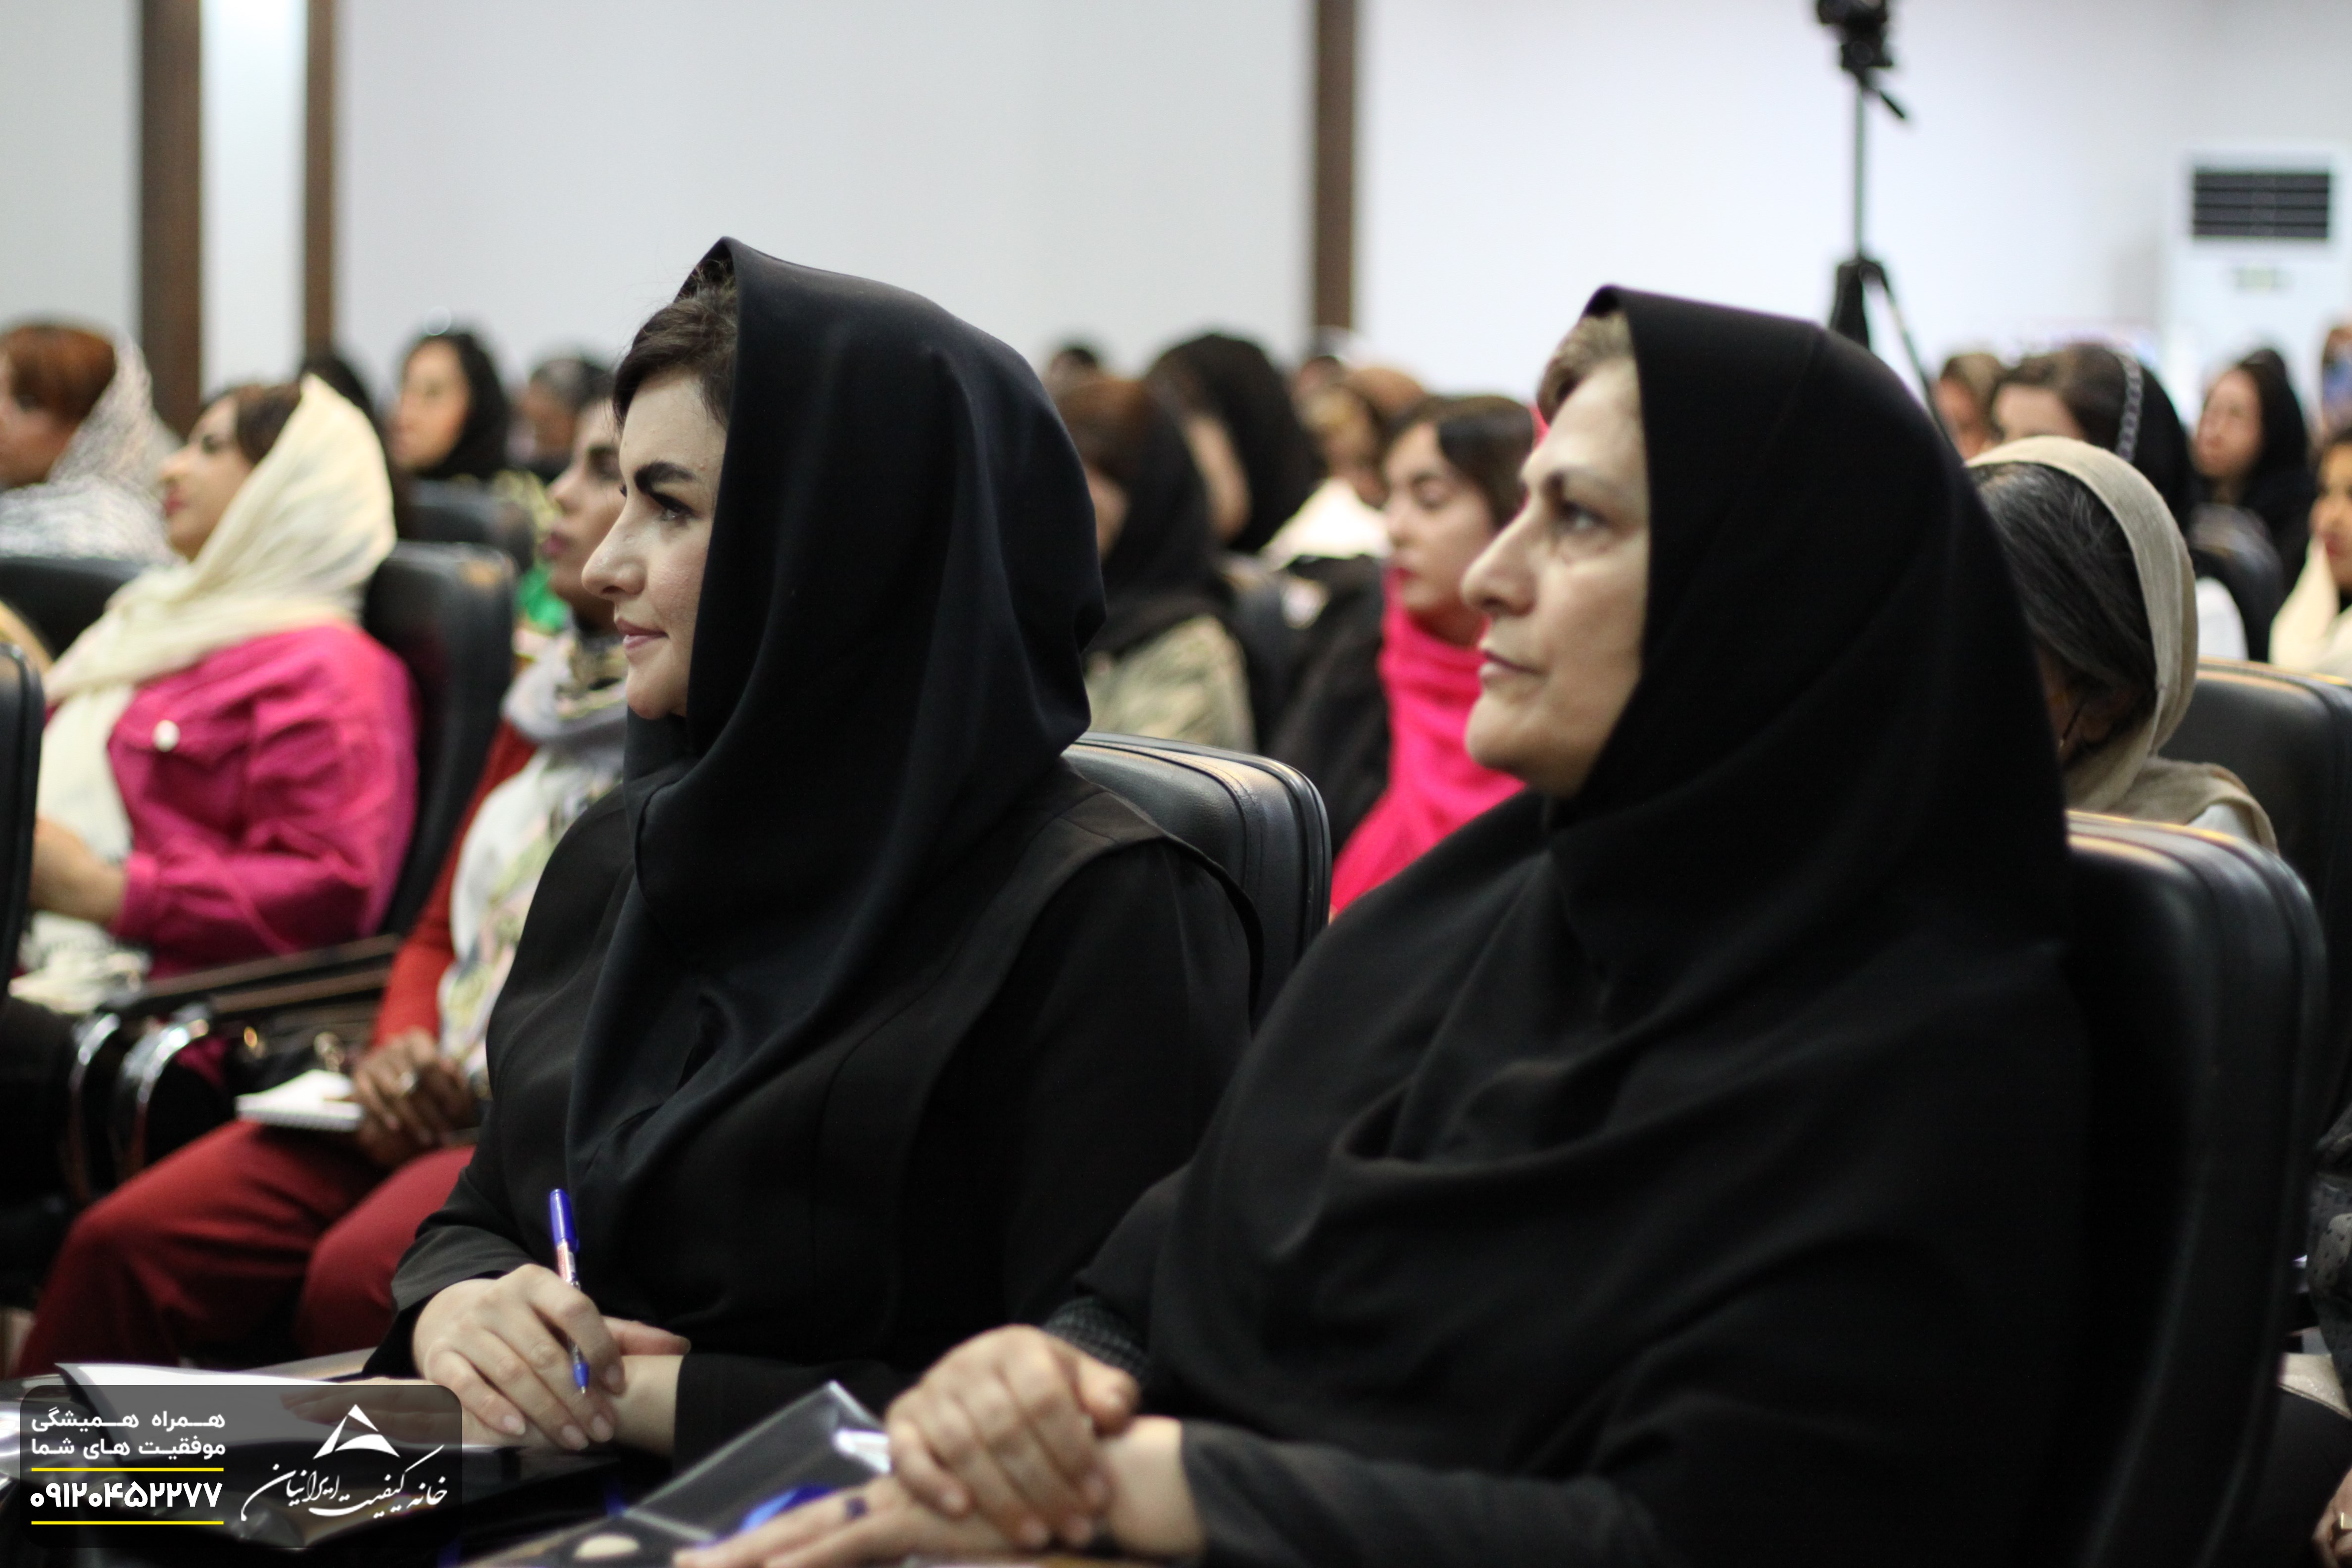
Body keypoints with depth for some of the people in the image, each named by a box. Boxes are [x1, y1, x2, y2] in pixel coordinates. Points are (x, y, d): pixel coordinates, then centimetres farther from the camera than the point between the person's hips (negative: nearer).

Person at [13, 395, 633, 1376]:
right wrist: (400, 1052, 6)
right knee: (123, 1242, -12)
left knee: (355, 1283, -34)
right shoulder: (546, 699, 24)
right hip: (431, 1101, 8)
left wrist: (497, 1083, -14)